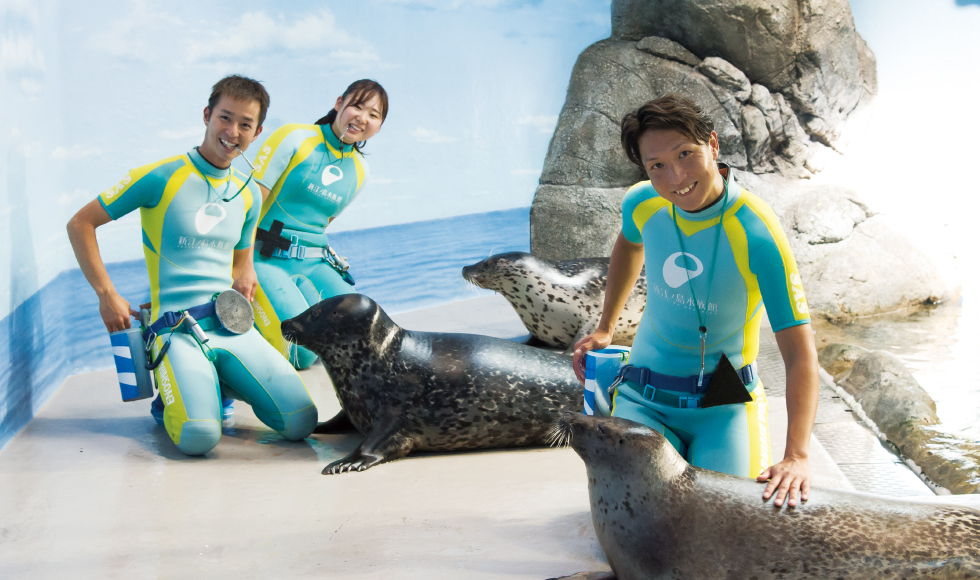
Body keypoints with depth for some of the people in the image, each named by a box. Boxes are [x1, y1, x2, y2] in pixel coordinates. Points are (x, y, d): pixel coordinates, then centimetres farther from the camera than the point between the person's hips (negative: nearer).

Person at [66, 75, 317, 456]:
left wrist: (243, 281, 6)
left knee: (300, 423, -12)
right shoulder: (162, 177, -5)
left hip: (232, 325, 5)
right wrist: (107, 295, -6)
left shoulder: (249, 194, 13)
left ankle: (221, 384, 16)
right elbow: (80, 225, -1)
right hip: (177, 329, -5)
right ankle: (170, 400, 10)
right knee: (199, 437, -28)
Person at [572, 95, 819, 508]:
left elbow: (800, 354, -26)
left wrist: (797, 456, -36)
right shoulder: (642, 204, -8)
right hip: (644, 396, 3)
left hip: (723, 403, -3)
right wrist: (604, 329, 19)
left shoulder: (756, 234, -23)